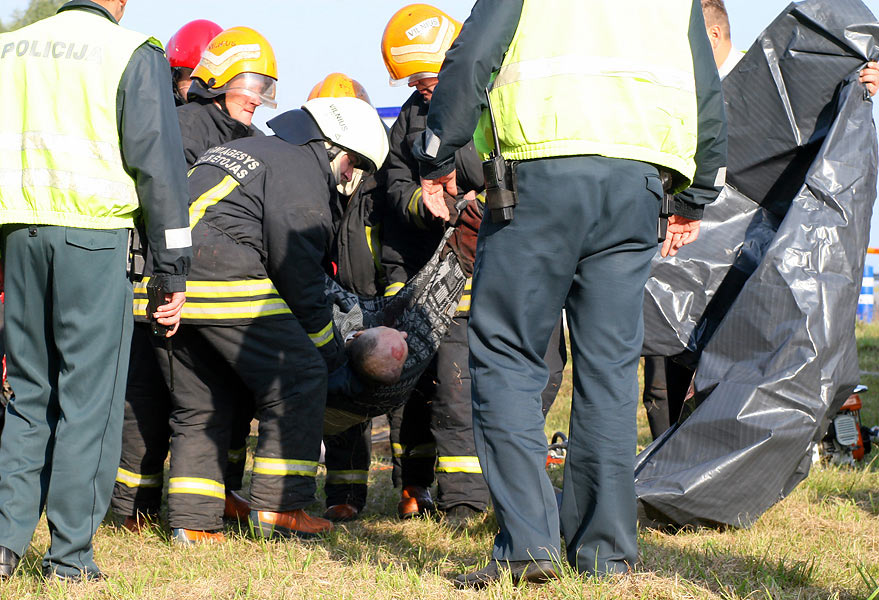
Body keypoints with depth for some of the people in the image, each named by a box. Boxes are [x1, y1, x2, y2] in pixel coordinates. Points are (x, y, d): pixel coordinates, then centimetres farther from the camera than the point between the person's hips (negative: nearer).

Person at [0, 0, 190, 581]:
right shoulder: (133, 55, -3)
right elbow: (157, 164, -6)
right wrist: (173, 270, -3)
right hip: (93, 236, -5)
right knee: (88, 397, 0)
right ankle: (71, 555, 1)